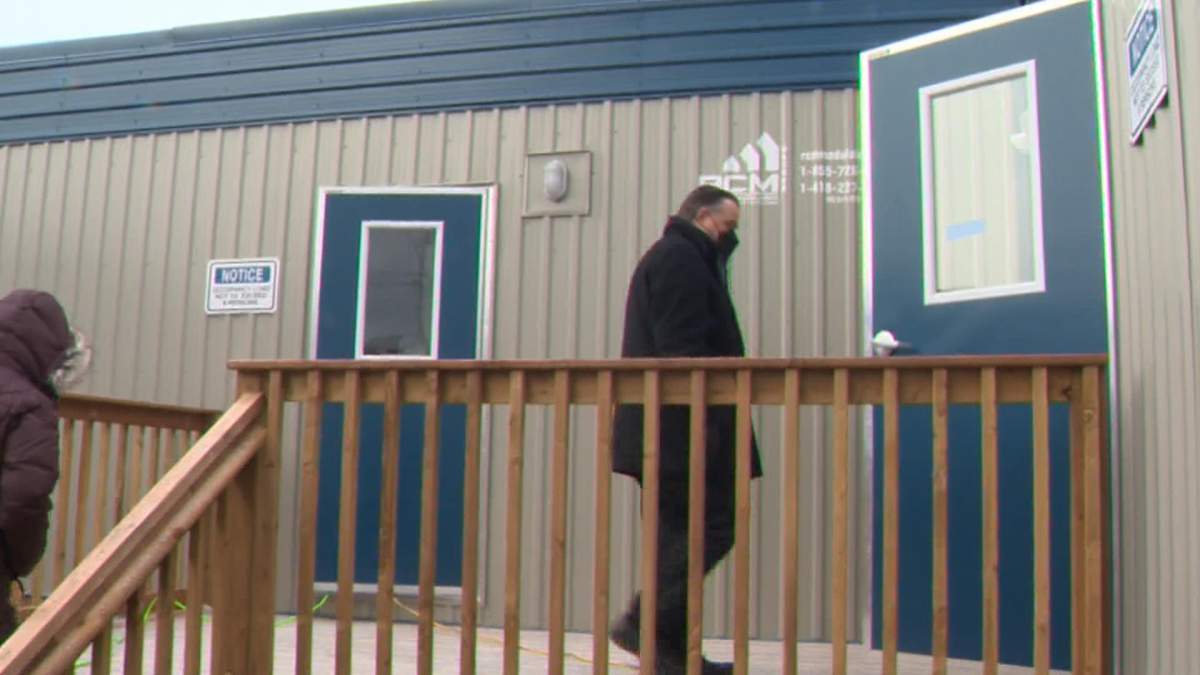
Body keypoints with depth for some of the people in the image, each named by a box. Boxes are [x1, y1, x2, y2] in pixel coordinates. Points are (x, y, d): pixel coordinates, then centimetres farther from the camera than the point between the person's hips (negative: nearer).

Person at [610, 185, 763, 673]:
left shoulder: (667, 257, 27)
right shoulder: (681, 258, -7)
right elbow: (684, 347, -18)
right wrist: (706, 419, -22)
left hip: (663, 431, 11)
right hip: (683, 427, -11)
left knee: (680, 532, 9)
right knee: (712, 526, -10)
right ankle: (646, 623, -11)